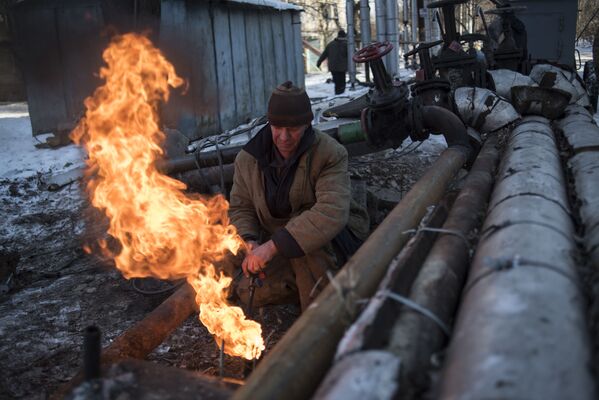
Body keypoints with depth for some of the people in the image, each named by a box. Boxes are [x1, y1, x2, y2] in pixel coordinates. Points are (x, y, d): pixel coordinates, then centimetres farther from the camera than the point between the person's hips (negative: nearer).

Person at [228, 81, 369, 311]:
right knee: (249, 293, -13)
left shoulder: (330, 154, -24)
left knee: (306, 233, -38)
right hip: (282, 248, 5)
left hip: (337, 237, -4)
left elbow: (332, 212, -39)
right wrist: (249, 243, -25)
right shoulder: (248, 158, -9)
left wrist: (273, 245, -46)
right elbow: (239, 208, -1)